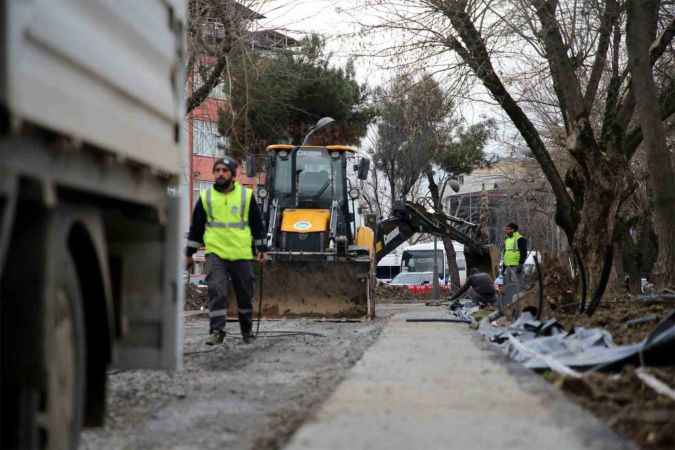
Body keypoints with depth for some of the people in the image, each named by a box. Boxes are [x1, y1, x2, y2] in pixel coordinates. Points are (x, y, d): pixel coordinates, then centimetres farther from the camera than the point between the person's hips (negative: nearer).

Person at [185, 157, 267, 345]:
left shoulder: (246, 196, 4)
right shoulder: (206, 197, 6)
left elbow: (257, 225, 10)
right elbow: (196, 227, 13)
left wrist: (261, 248, 7)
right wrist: (189, 253, 13)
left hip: (241, 254, 0)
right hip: (215, 254, 0)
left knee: (245, 294, 9)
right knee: (216, 292, -14)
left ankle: (247, 330, 26)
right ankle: (217, 331, -11)